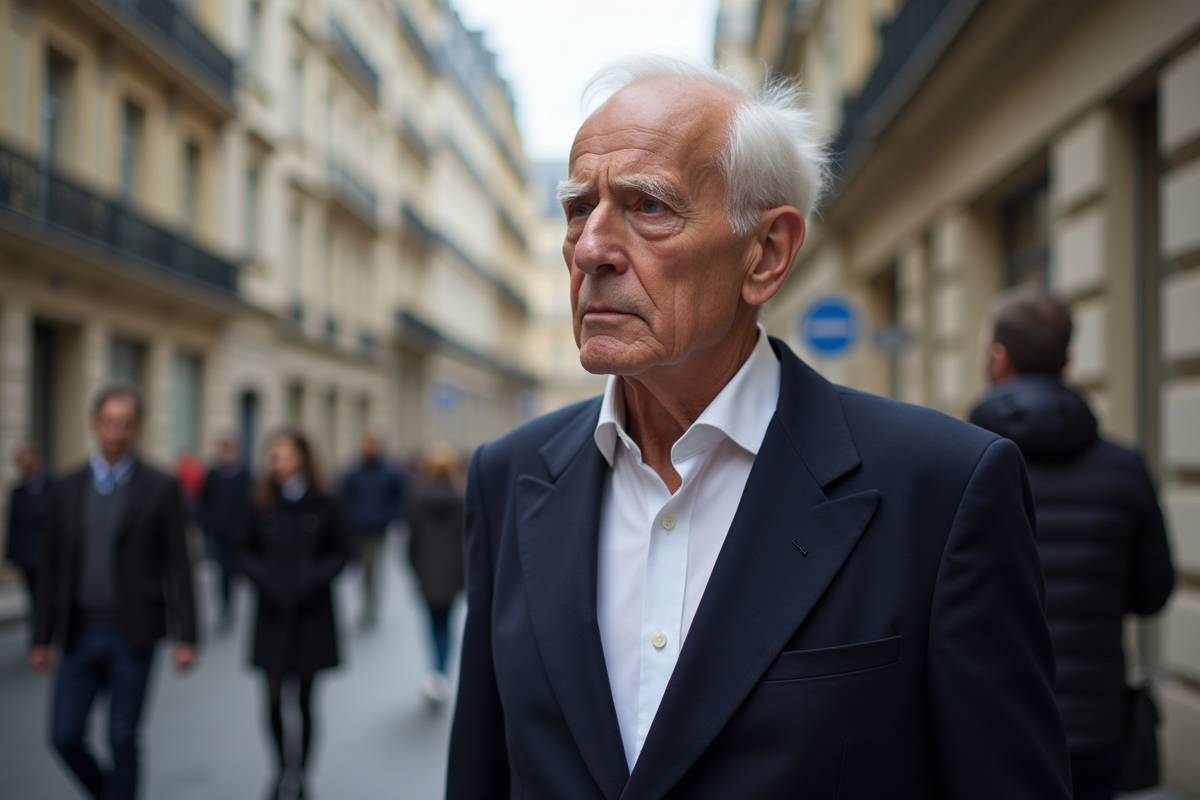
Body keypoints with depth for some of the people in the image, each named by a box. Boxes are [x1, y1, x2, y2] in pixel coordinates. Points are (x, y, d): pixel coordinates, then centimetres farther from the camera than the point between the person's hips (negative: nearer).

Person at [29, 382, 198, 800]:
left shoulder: (160, 488, -2)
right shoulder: (67, 488, 7)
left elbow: (178, 566, -4)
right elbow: (52, 567, 9)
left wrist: (185, 636, -9)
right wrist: (41, 638, 7)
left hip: (132, 634, -3)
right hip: (79, 633, 3)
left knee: (122, 739, 3)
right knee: (65, 735, 4)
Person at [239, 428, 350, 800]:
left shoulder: (323, 506, -4)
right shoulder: (263, 506, 1)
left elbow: (341, 553, 2)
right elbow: (246, 552, 9)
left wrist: (315, 577, -12)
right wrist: (262, 577, -9)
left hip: (311, 615, -1)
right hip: (272, 615, 1)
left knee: (304, 699, 4)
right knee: (274, 699, 1)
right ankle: (282, 769, 22)